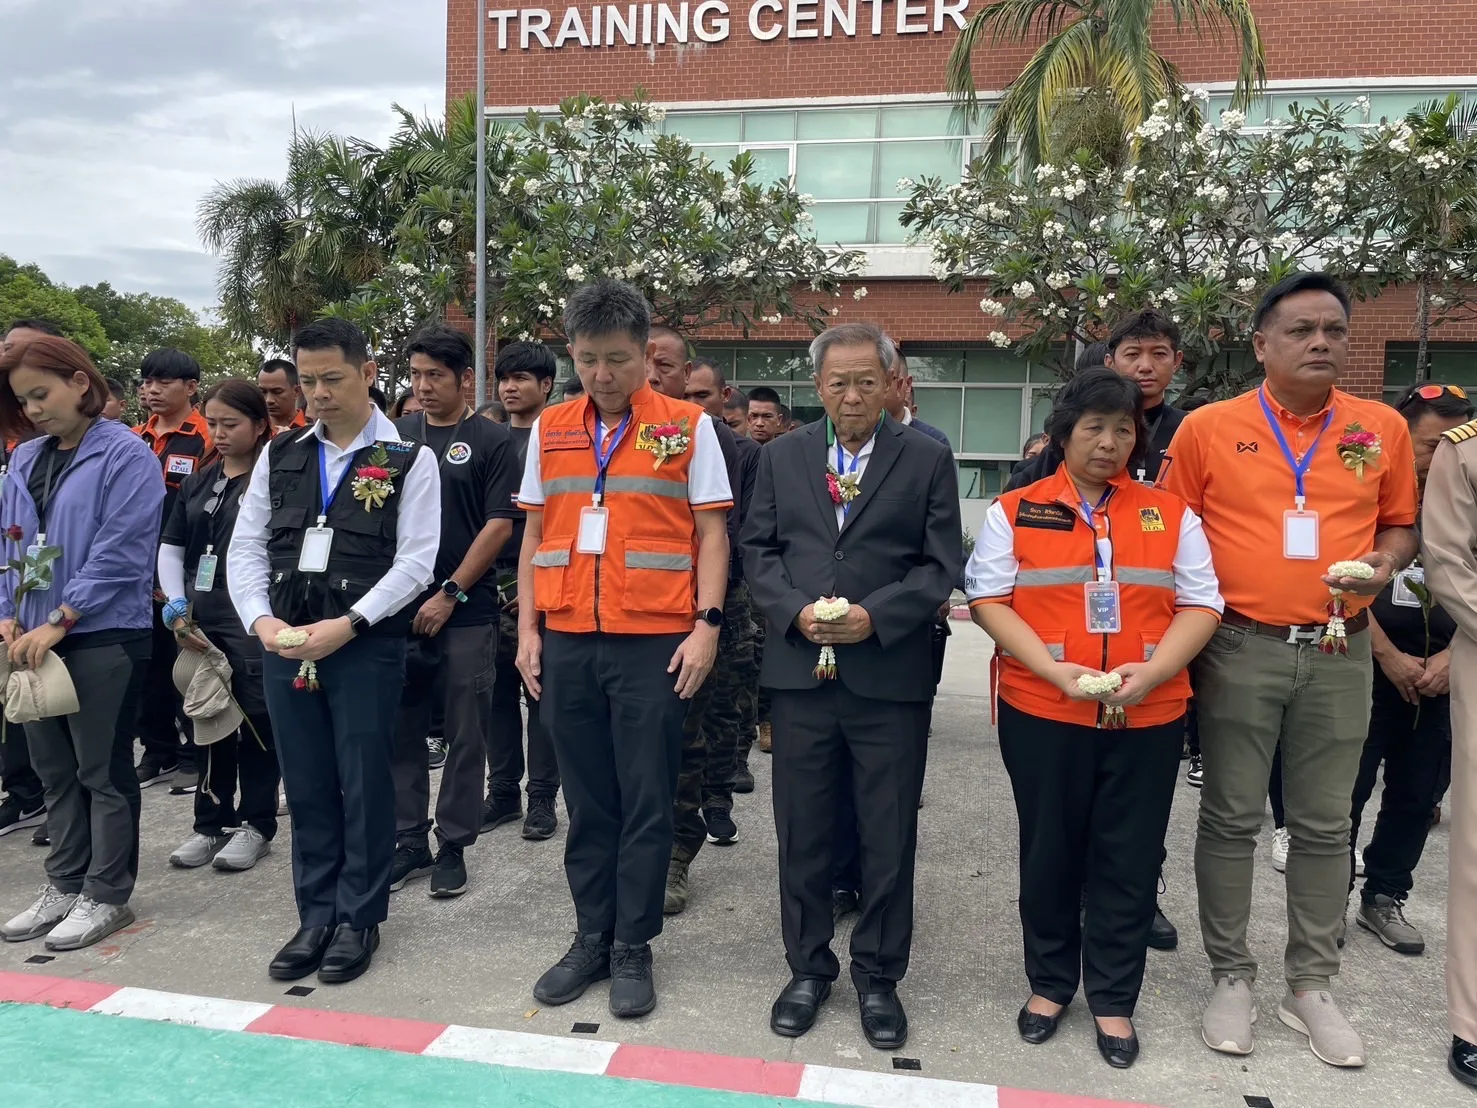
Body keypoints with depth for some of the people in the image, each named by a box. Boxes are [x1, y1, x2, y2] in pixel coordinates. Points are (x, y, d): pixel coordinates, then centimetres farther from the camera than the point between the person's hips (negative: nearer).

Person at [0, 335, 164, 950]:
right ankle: (65, 885, 27)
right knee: (54, 770, 14)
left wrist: (58, 623, -16)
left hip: (103, 639, -6)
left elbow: (119, 554, -15)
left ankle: (107, 896, 15)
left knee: (103, 773, 3)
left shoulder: (125, 455, -9)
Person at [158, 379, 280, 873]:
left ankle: (257, 823, 16)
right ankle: (211, 822, 26)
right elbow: (171, 548, 16)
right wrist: (177, 604, 2)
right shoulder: (198, 481, 14)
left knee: (255, 720, 2)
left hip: (252, 624, -6)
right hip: (200, 623, 6)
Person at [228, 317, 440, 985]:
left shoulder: (409, 461, -2)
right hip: (284, 641, 4)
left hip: (368, 642, -4)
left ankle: (359, 918, 19)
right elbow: (246, 546, 10)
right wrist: (261, 619, -7)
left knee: (364, 783, 3)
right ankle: (316, 916, 25)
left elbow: (415, 562, -8)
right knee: (306, 785, 11)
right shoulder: (280, 455, 11)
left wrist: (347, 623, -17)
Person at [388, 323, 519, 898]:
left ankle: (453, 847, 16)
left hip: (466, 612, -4)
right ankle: (408, 841, 22)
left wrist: (449, 594, -11)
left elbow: (499, 526, -7)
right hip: (398, 609, 4)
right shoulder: (396, 435, 10)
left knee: (465, 736, 4)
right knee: (402, 732, 9)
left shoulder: (491, 440, -1)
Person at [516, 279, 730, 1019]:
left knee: (645, 804, 5)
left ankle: (633, 949, 18)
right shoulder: (548, 431, 10)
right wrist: (527, 629, 6)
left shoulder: (688, 427, 0)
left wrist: (707, 625, -9)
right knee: (587, 802, 12)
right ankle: (591, 938, 26)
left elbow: (710, 534, -1)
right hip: (567, 642, 3)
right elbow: (534, 536, 12)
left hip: (654, 642, -3)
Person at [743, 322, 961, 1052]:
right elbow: (757, 549, 8)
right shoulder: (782, 456, 10)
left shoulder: (928, 459, 3)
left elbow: (942, 565, -2)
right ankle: (808, 968, 29)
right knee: (802, 832, 11)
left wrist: (875, 615, -15)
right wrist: (794, 609, -10)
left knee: (889, 837, 8)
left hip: (891, 677, -2)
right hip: (799, 671, 2)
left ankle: (878, 975, 26)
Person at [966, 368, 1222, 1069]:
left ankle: (1114, 999, 26)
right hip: (1042, 713, -1)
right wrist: (1058, 671, -16)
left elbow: (1201, 605, 3)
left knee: (1129, 860, 9)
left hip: (1147, 718, 2)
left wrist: (1148, 674, -14)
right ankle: (1049, 984, 31)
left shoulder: (1171, 515, 7)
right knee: (1049, 852, 12)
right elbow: (989, 600, -4)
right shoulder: (1015, 511, 1)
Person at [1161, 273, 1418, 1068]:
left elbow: (1398, 523, 16)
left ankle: (1310, 986, 25)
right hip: (1239, 648, -2)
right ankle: (1231, 978, 21)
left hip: (1340, 652, 3)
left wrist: (1383, 566, -6)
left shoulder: (1384, 429, 5)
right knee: (1231, 818, 6)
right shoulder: (1208, 428, -3)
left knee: (1324, 824, 11)